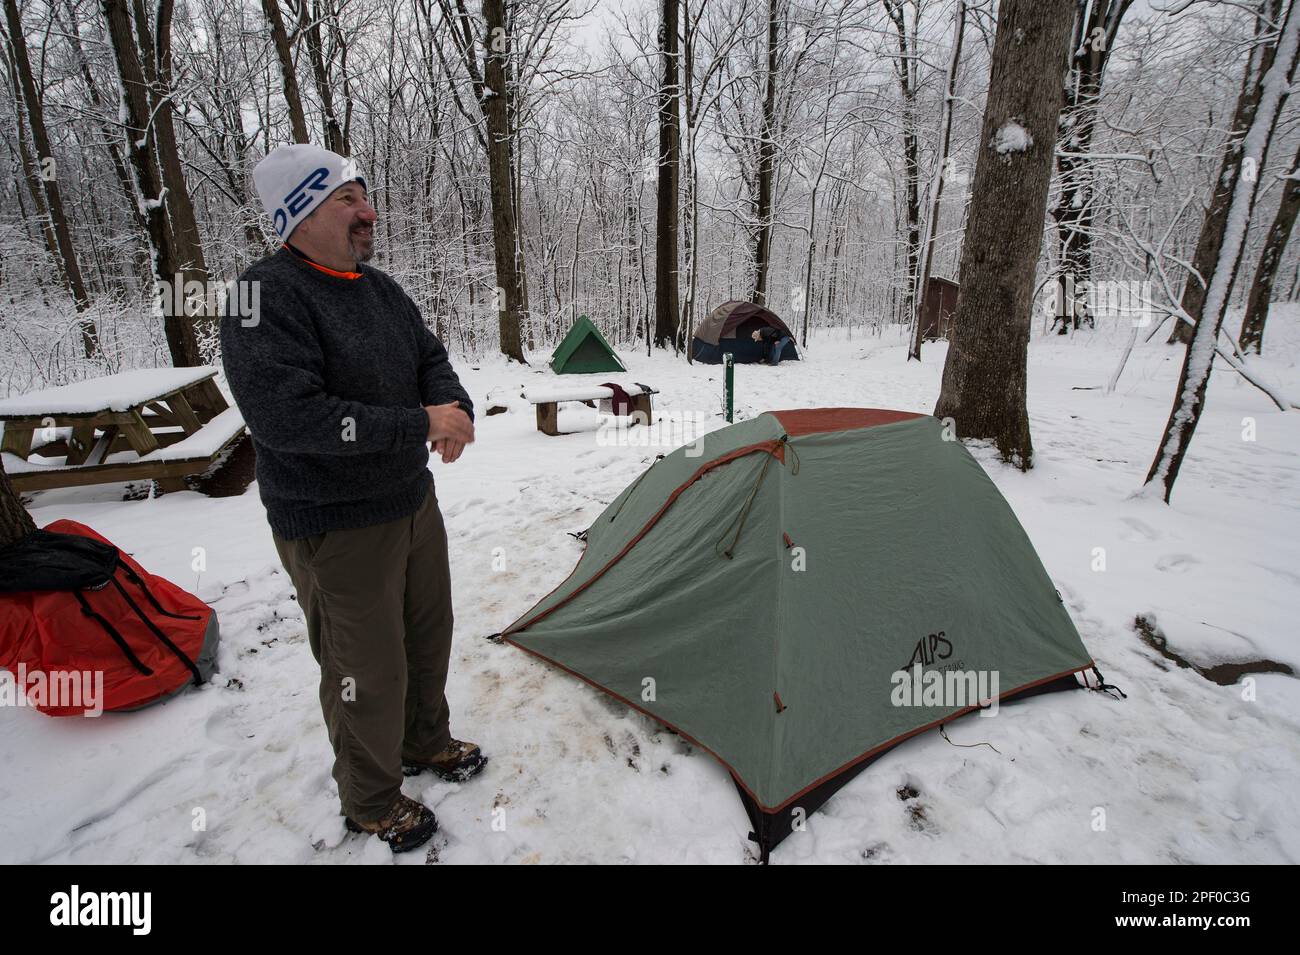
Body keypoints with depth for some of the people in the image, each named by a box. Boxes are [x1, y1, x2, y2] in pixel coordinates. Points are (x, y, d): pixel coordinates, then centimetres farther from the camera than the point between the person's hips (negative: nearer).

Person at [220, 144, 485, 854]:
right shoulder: (266, 297, -20)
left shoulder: (380, 289, 6)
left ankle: (425, 743, 49)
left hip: (413, 502, 8)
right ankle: (370, 804, 34)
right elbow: (286, 417, -30)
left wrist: (455, 408, -14)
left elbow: (432, 361, 11)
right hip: (337, 531, -8)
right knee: (368, 669, 7)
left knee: (427, 634, 23)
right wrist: (420, 423, -27)